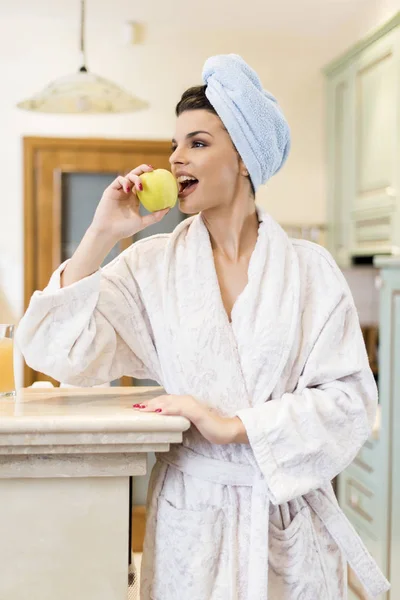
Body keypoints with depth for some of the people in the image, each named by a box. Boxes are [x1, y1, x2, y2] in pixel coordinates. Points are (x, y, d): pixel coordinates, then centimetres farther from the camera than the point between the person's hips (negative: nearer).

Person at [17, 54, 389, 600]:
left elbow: (349, 397, -9)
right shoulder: (152, 265, 0)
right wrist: (102, 234, -12)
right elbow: (54, 350, -9)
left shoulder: (310, 269, -3)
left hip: (288, 514, 0)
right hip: (190, 514, 1)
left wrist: (233, 425, -16)